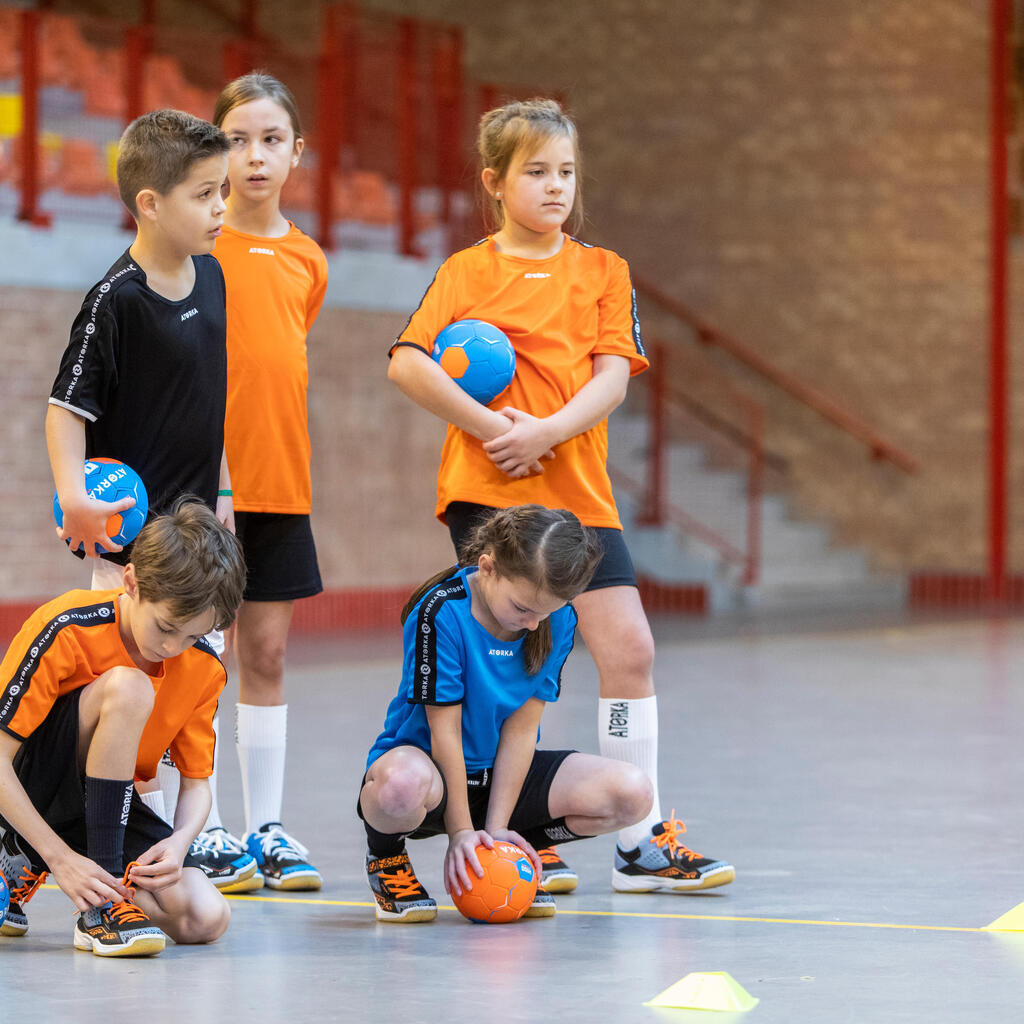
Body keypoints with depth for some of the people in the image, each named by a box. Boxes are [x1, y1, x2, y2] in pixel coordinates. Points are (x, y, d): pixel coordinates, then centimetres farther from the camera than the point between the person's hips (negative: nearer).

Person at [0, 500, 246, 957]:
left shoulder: (204, 669, -7)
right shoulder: (65, 631, -22)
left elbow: (196, 782, 1)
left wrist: (179, 841, -22)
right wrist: (61, 858, -28)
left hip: (104, 805, 6)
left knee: (205, 918, -19)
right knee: (126, 688, -31)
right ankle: (99, 907, -26)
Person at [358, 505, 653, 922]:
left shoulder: (558, 621, -8)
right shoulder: (441, 614, -23)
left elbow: (520, 729, -8)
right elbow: (445, 732, -21)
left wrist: (496, 828, -14)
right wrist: (461, 832, -21)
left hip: (501, 775, 5)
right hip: (428, 763, -5)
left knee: (632, 793, -16)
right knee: (402, 786, -44)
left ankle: (523, 848, 11)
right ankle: (386, 856, -6)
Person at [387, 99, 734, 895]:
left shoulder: (602, 271, 11)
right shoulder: (468, 272, 4)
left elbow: (612, 377, 0)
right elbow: (407, 361, -8)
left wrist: (545, 431, -16)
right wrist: (485, 423, -16)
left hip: (578, 491, 3)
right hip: (487, 491, -3)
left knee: (630, 649, -3)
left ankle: (645, 843, 4)